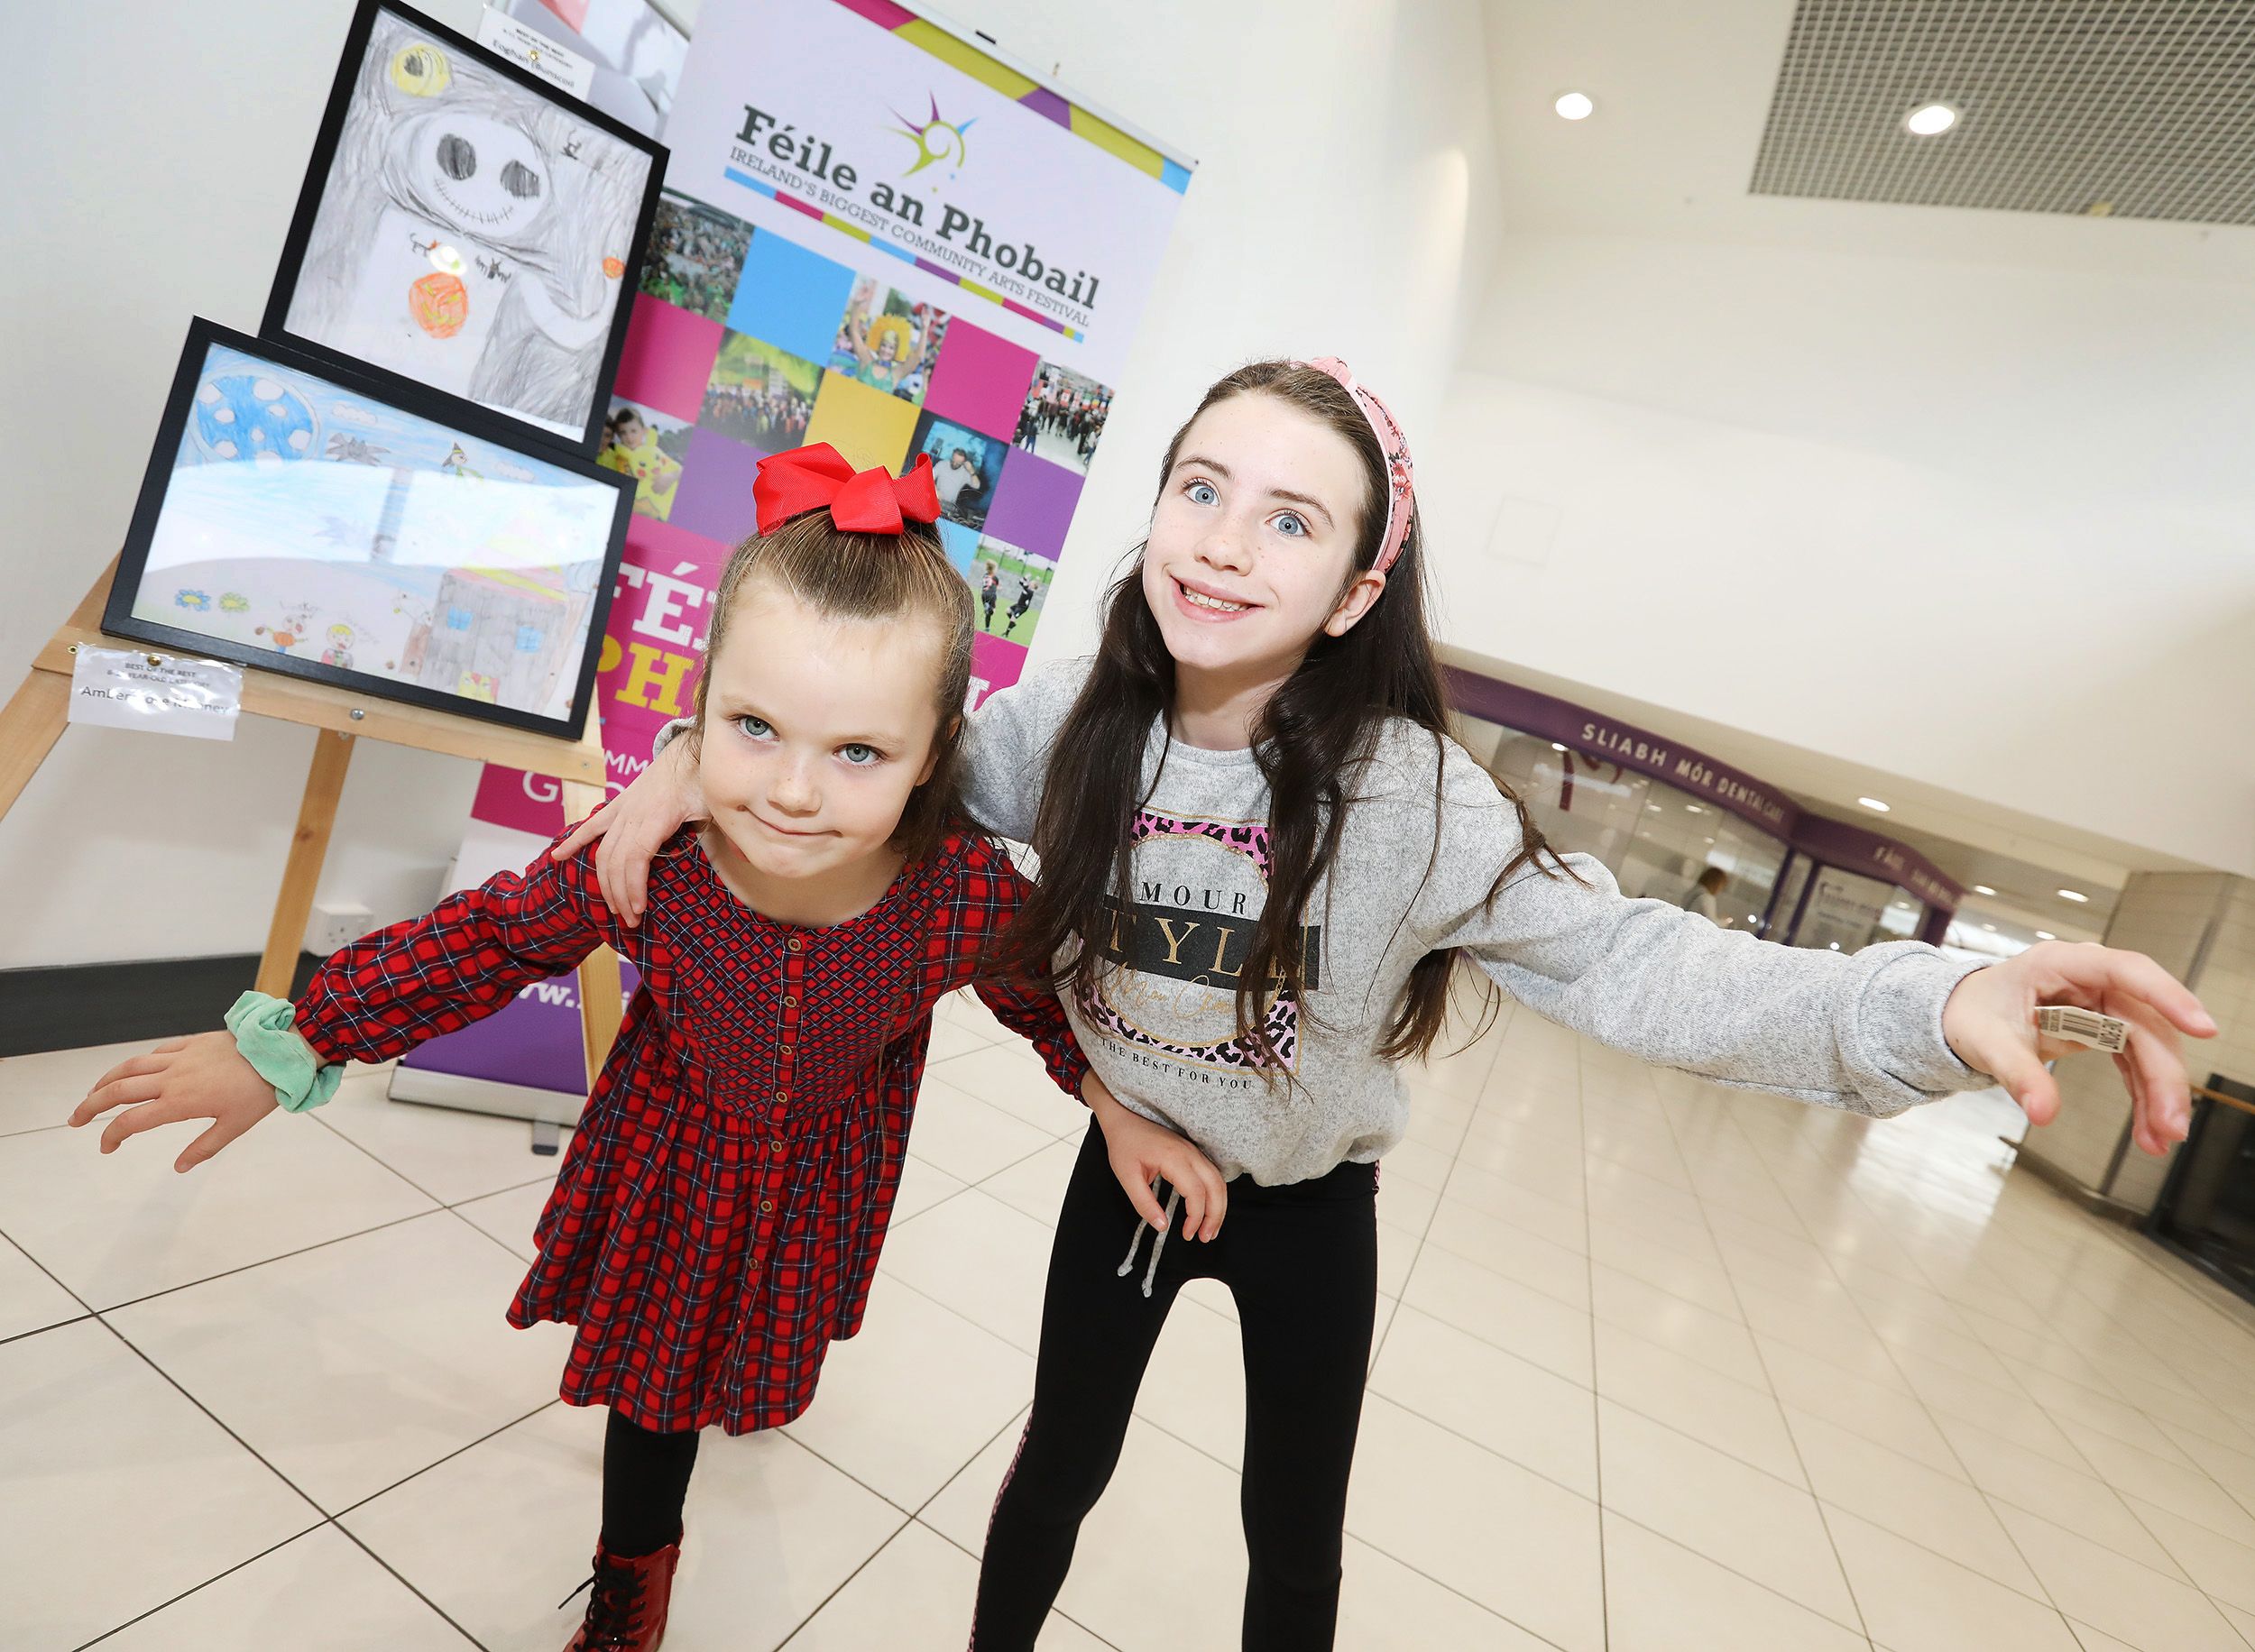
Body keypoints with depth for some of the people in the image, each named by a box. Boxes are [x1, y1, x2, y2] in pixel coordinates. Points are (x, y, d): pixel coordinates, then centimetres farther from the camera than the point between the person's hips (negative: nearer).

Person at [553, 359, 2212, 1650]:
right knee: (1062, 1463, 23)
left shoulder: (1407, 797, -29)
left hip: (1311, 1211, -1)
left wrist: (1932, 1003, -42)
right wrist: (708, 750, -22)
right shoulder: (1067, 723, -19)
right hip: (1129, 1162, 2)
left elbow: (1623, 957, -28)